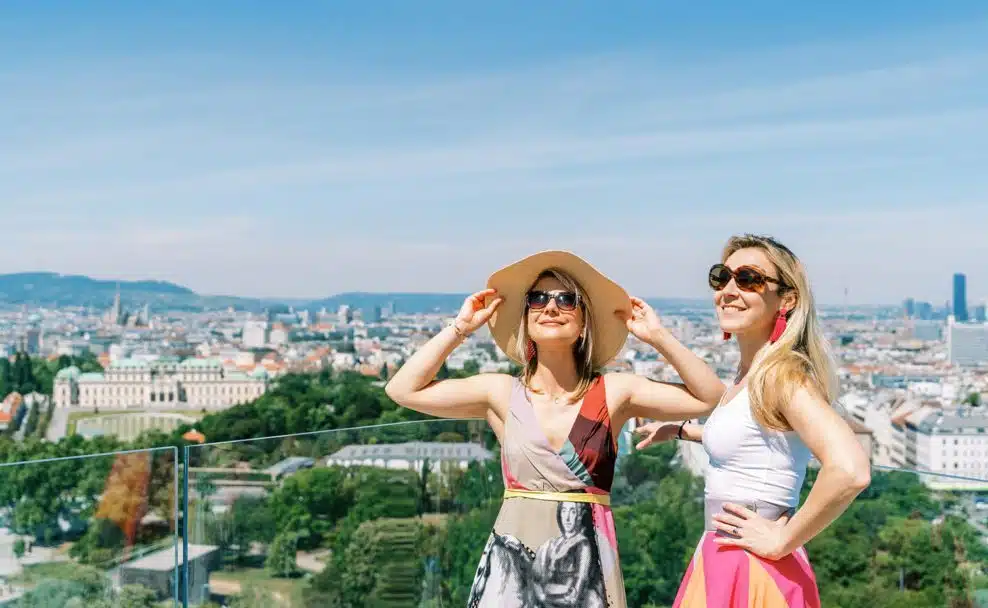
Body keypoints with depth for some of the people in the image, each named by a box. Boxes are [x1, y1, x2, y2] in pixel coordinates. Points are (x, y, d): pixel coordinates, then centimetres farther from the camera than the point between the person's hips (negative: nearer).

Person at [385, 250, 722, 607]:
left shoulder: (614, 392, 1)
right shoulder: (501, 393, 3)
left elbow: (710, 398, -1)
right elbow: (403, 390, 0)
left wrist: (656, 336, -4)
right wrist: (460, 327, 2)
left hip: (586, 565, 0)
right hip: (511, 564, 1)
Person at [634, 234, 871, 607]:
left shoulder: (782, 371, -19)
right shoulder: (750, 374, 8)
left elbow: (850, 470, -33)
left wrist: (783, 540, -23)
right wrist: (679, 430, 31)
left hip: (751, 572, -9)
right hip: (723, 564, 9)